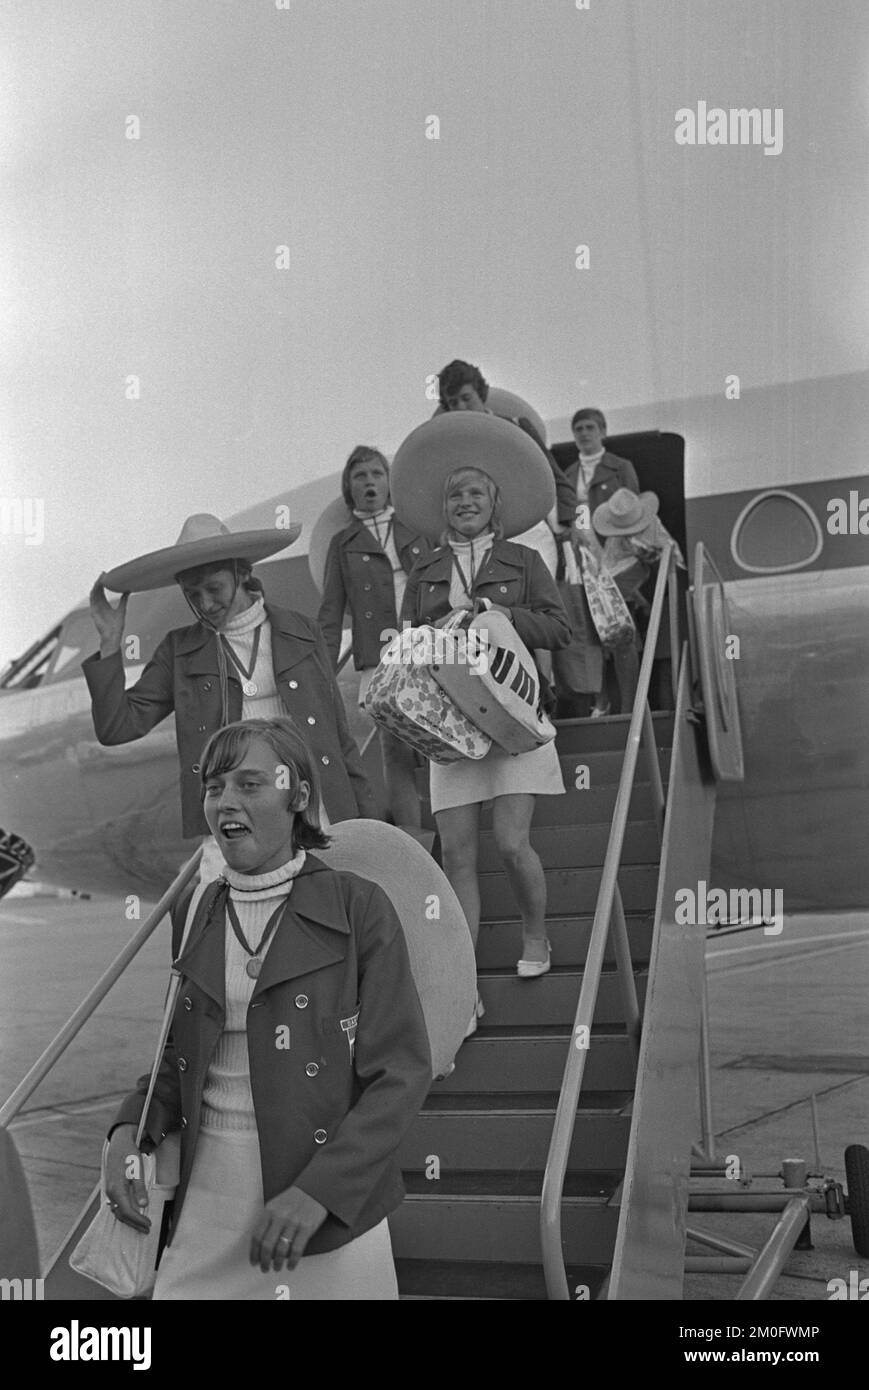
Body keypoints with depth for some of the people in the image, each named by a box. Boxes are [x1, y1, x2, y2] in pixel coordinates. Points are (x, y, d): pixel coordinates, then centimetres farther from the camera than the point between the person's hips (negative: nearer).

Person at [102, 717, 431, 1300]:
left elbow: (402, 1071, -11)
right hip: (205, 1202, 4)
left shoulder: (357, 908, -9)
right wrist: (131, 1130, -4)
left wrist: (319, 1191, -19)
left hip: (330, 1204, -3)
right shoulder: (195, 915, 4)